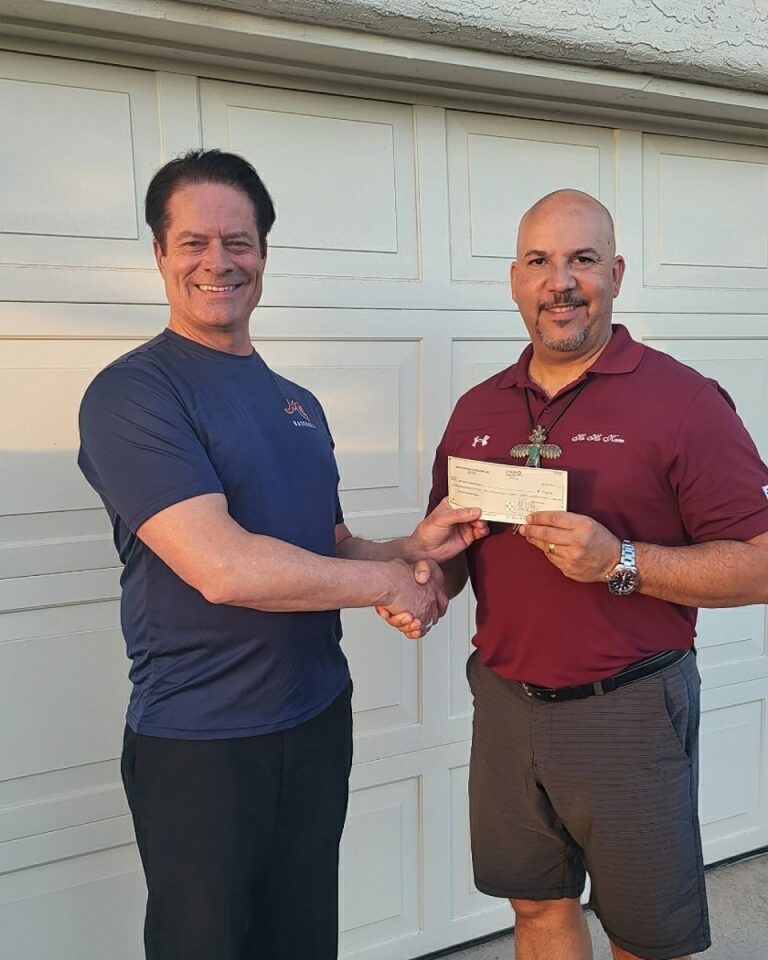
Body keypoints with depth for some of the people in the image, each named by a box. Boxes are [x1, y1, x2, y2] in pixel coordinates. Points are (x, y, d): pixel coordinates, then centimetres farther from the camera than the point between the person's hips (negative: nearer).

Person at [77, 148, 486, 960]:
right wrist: (390, 583, -15)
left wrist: (411, 547, -5)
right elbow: (224, 568, -26)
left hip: (318, 718, 7)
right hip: (197, 742, -6)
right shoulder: (132, 393, -15)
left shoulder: (298, 404, 9)